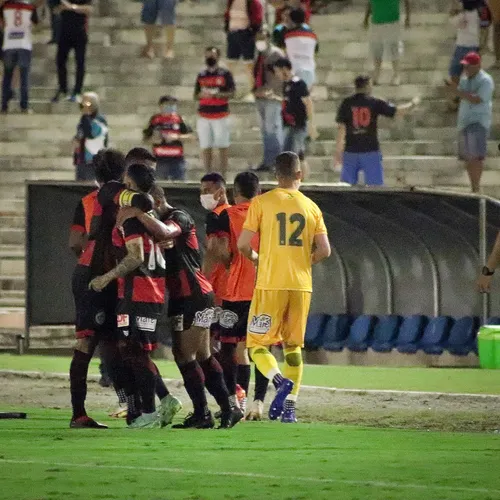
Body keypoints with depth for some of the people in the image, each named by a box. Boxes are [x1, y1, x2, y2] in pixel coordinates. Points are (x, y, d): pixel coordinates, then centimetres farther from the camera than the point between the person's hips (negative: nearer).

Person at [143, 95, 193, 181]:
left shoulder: (178, 119, 5)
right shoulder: (155, 119, 5)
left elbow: (188, 135, 5)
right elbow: (145, 137, 9)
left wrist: (177, 137, -11)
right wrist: (153, 139, -11)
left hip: (177, 157, 0)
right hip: (160, 158, 0)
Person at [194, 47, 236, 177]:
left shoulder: (225, 74, 1)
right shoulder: (201, 76, 13)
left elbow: (232, 93, -4)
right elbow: (195, 96, 15)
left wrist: (217, 94, -19)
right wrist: (202, 95, -8)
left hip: (221, 115, -3)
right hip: (204, 116, 3)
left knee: (223, 146, -3)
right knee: (205, 146, 2)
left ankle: (223, 174, 1)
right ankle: (208, 174, 8)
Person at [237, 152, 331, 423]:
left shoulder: (262, 202, -2)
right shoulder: (311, 207, 7)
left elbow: (243, 244, -7)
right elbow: (324, 250, 2)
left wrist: (254, 257, 14)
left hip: (270, 284, -3)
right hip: (301, 286, 3)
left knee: (257, 344, 4)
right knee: (294, 345, 13)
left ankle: (281, 381, -22)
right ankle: (289, 408, 7)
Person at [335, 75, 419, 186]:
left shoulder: (346, 103, 0)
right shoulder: (375, 103, -2)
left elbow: (340, 127, -3)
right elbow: (398, 111, 0)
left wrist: (338, 150, 0)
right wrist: (412, 104, 19)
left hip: (351, 151, 1)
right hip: (371, 150, -1)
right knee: (376, 186, 2)